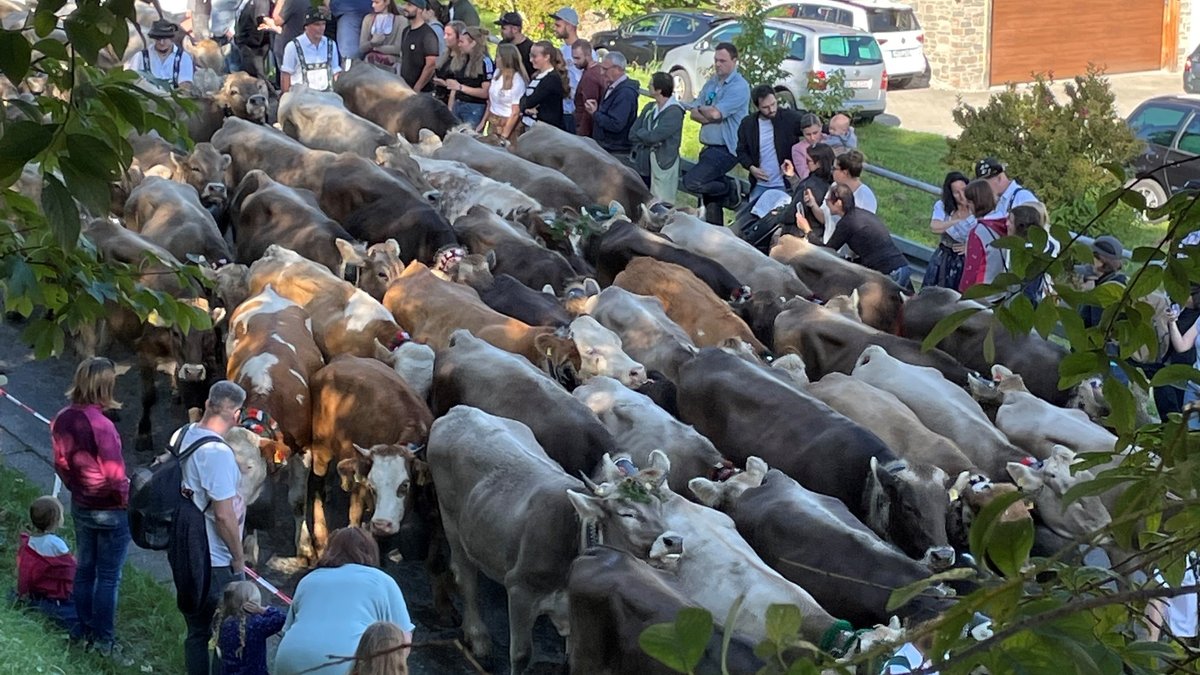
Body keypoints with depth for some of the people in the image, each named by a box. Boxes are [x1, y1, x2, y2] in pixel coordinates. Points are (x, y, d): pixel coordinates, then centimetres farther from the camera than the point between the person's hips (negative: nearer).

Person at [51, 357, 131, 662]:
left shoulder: (62, 420, -5)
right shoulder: (101, 425, -28)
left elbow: (61, 464, 7)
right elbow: (115, 476, -24)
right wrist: (126, 499, -6)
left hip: (80, 506, 7)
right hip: (110, 510, -7)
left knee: (85, 568, 20)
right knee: (108, 576, 4)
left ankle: (83, 628, 31)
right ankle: (104, 639, 11)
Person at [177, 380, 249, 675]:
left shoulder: (181, 436, 1)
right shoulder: (218, 452, -24)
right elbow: (223, 515, -23)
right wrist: (239, 559, -11)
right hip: (215, 562, -8)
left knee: (197, 631, 17)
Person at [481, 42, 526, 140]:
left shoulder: (517, 81, -17)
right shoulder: (497, 73, 1)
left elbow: (515, 113, -15)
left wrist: (504, 136, -14)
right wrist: (484, 121, 12)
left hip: (509, 124, -6)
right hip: (493, 121, 6)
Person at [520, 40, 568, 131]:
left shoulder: (553, 78, -12)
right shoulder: (535, 77, 16)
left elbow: (531, 101, -16)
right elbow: (524, 98, 8)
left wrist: (525, 106, 3)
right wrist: (527, 108, -12)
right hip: (529, 126, 8)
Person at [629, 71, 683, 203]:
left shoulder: (674, 112, -13)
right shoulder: (649, 108, 11)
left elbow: (653, 137, -21)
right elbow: (632, 134, 7)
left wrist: (640, 133, -2)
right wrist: (646, 136, -10)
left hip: (662, 167, -8)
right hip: (643, 166, 8)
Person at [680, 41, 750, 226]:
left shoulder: (739, 86, -11)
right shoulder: (712, 82, 14)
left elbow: (715, 113, -21)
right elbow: (694, 113, 8)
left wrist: (702, 110, 0)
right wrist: (711, 118, -12)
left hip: (725, 150, -8)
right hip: (709, 147, 8)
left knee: (692, 182, -23)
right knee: (710, 200, 10)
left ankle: (731, 189, -4)